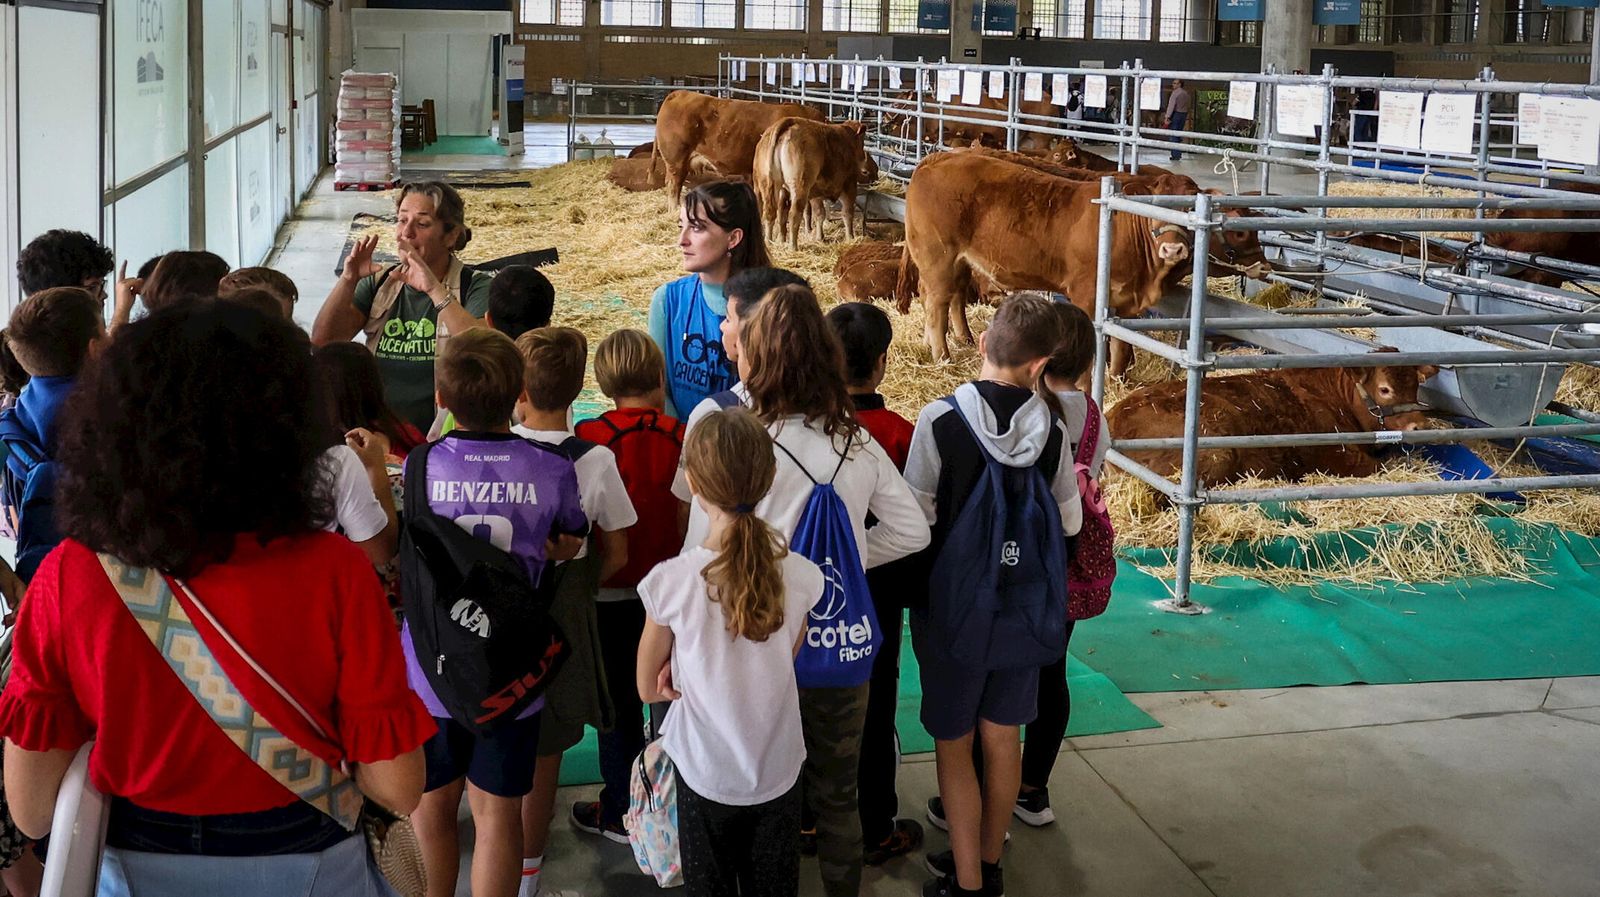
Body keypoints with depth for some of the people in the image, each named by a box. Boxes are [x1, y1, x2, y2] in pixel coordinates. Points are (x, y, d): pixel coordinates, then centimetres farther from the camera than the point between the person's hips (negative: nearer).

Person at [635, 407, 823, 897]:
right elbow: (785, 663, 3)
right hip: (778, 769, 2)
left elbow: (649, 688, -7)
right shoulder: (799, 576, -15)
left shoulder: (671, 582, -21)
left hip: (706, 771, -2)